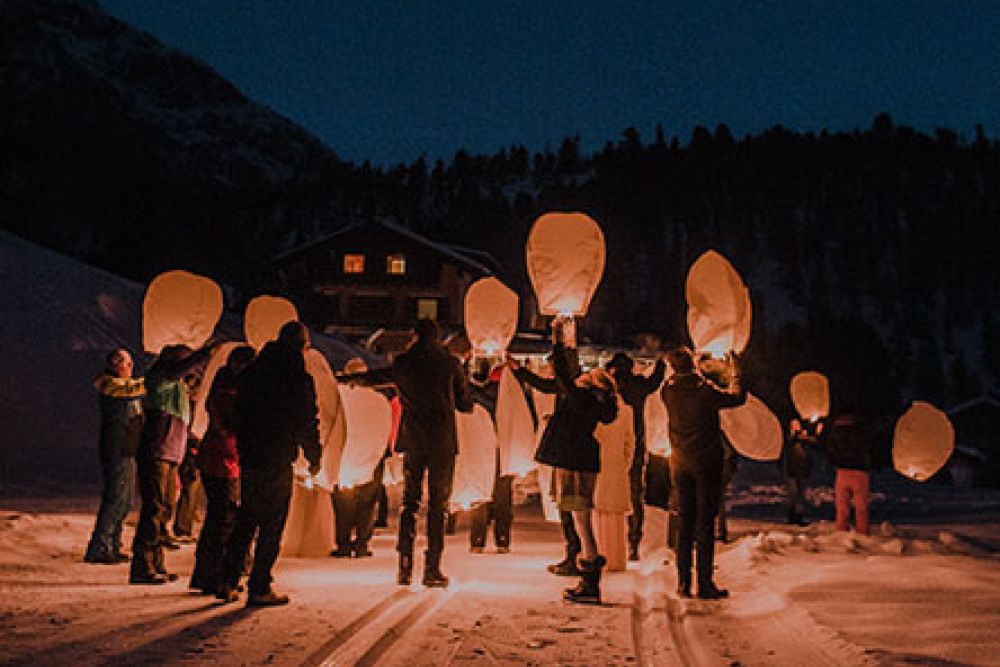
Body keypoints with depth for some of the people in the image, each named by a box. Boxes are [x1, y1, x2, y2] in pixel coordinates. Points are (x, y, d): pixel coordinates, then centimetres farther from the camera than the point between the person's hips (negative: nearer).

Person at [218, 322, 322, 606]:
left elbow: (239, 414, 14)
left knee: (245, 521, 17)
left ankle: (228, 582, 17)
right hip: (278, 461, -6)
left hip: (249, 458, 6)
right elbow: (307, 422, -8)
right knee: (272, 525, 1)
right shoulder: (299, 378, -10)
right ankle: (259, 589, 4)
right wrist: (314, 457, 5)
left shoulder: (250, 372, 10)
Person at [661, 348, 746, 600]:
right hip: (706, 463, -4)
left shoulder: (669, 390, -4)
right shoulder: (705, 390, -16)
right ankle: (705, 584, 3)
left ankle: (683, 583, 13)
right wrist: (735, 371, 12)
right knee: (705, 522, 0)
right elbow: (737, 397, 0)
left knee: (684, 522, 11)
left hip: (680, 463, 4)